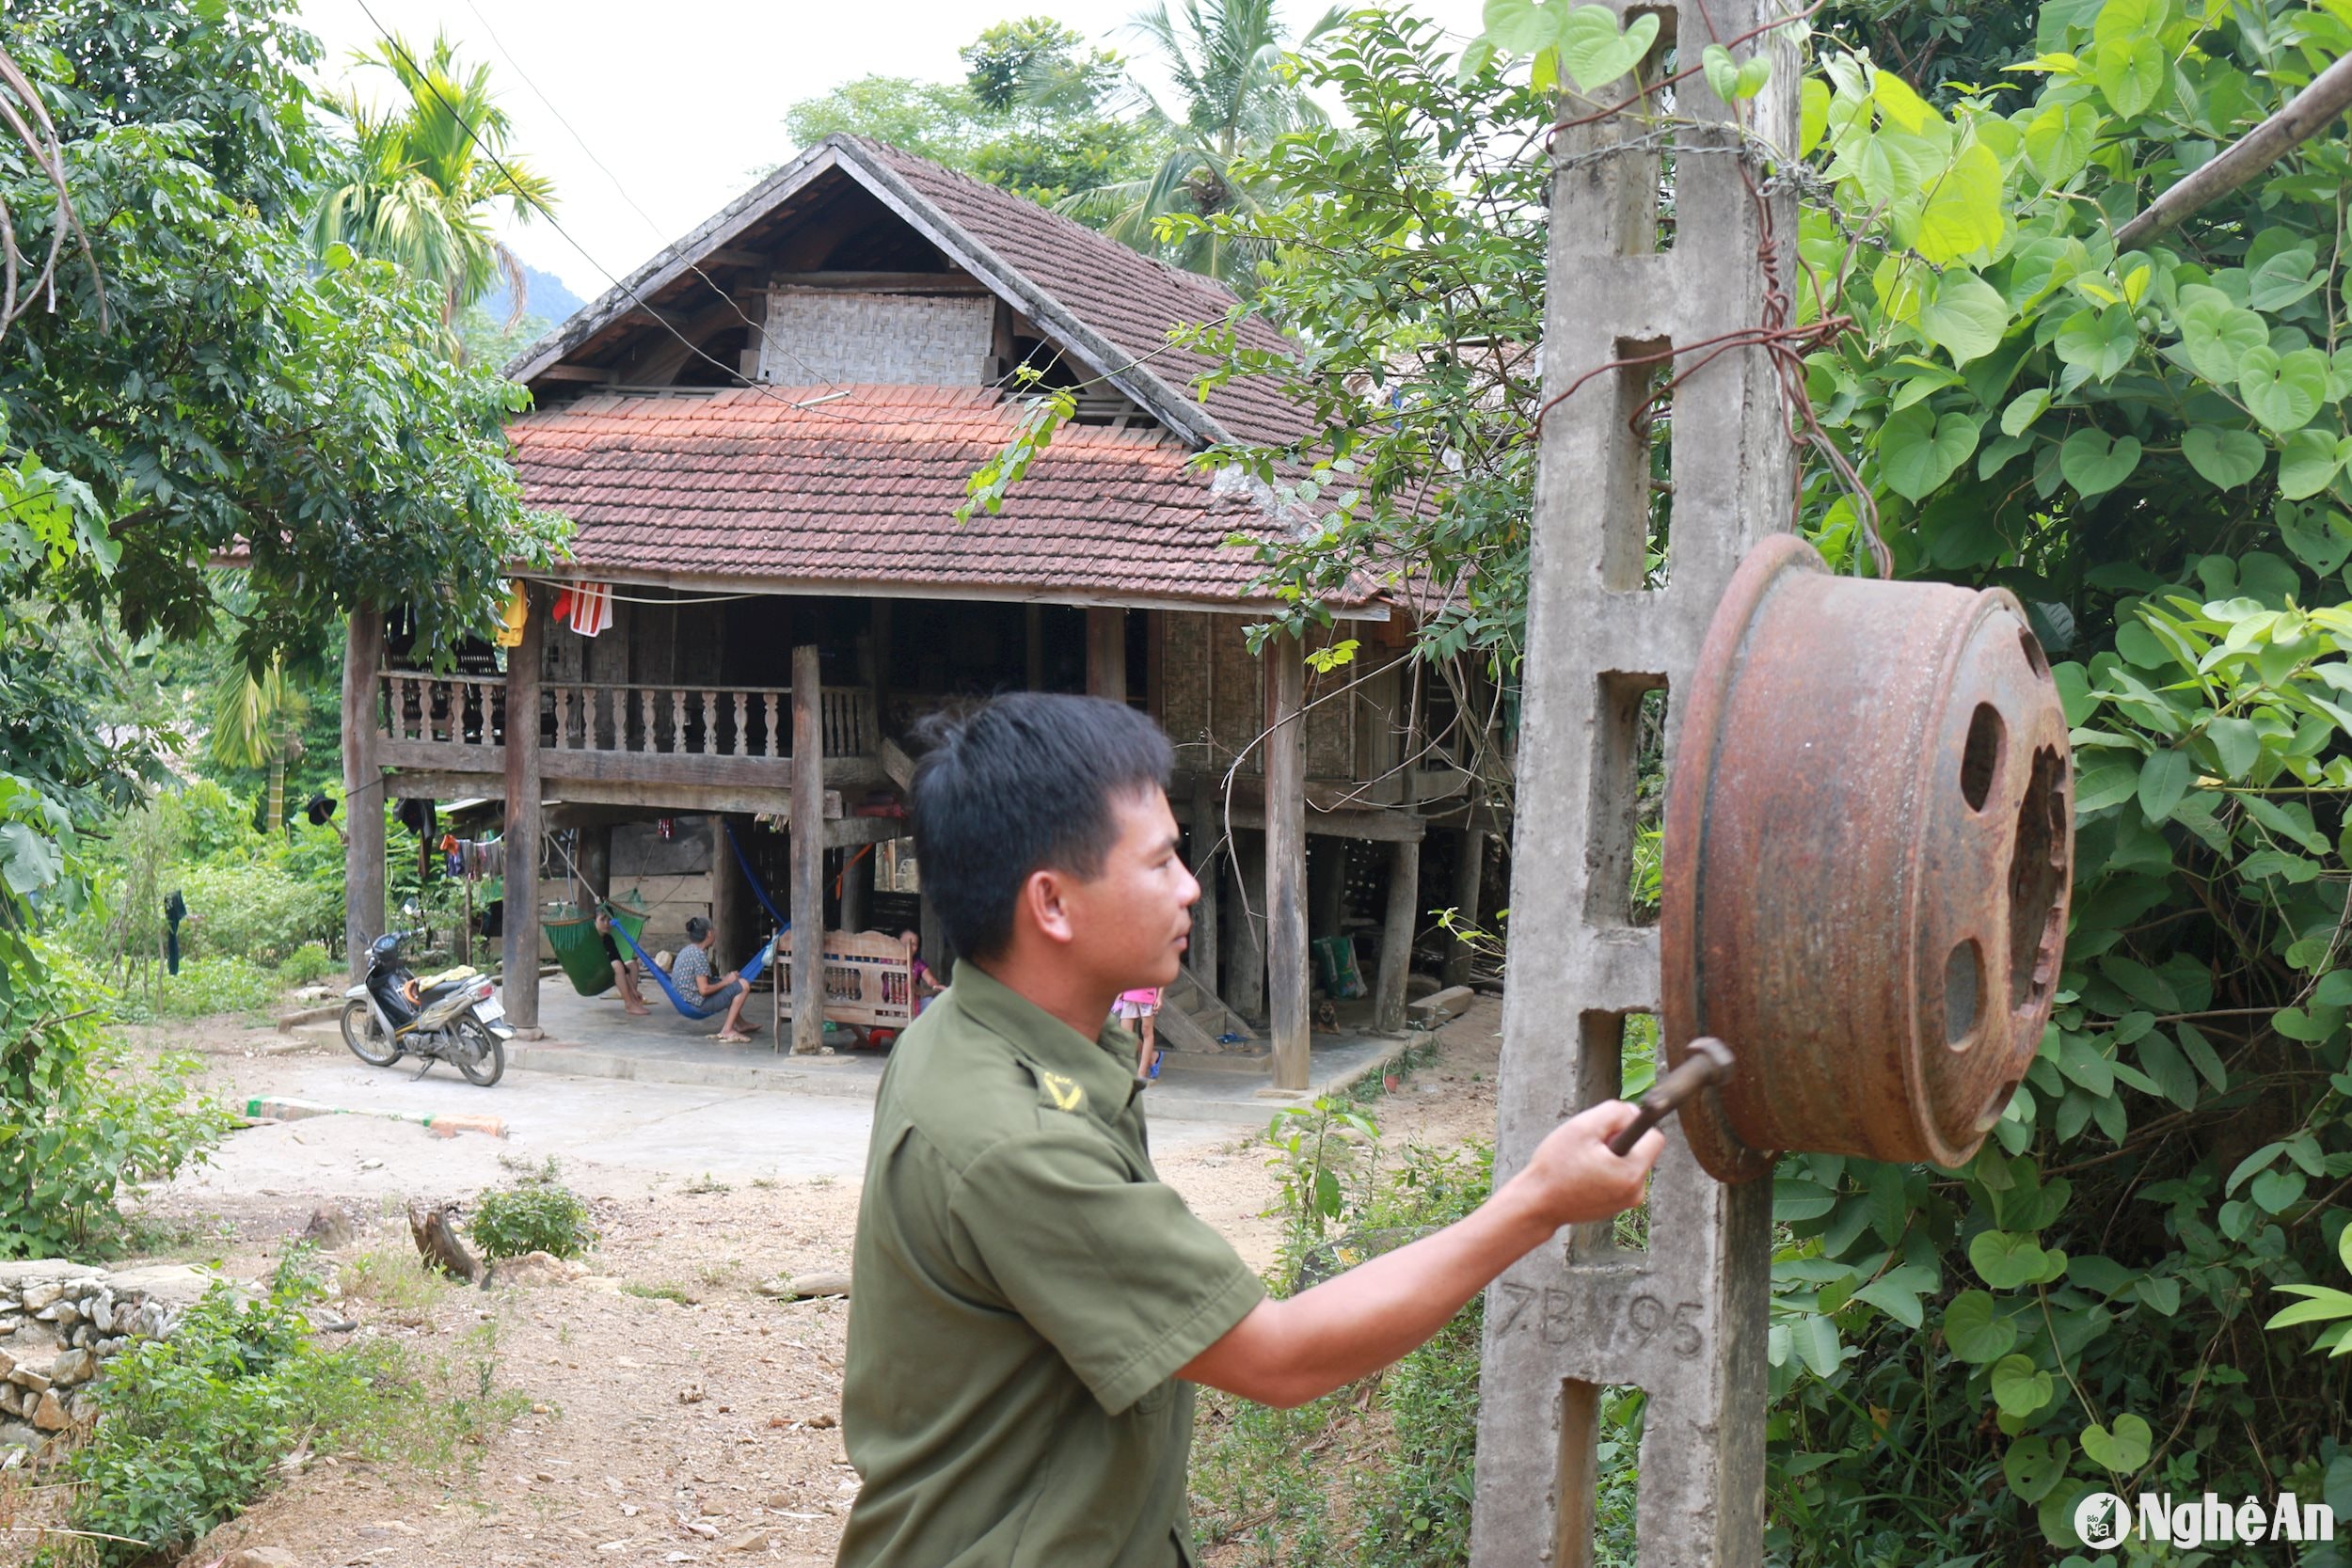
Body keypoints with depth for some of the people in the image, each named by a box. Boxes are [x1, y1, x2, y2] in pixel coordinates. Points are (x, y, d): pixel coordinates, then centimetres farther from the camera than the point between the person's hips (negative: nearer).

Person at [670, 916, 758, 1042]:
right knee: (743, 986, -12)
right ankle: (727, 1031, -11)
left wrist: (723, 978, 8)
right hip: (697, 1003, -10)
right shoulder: (700, 955, -19)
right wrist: (725, 982, -8)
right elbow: (704, 990, -23)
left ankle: (739, 1024, 30)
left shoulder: (686, 950, 10)